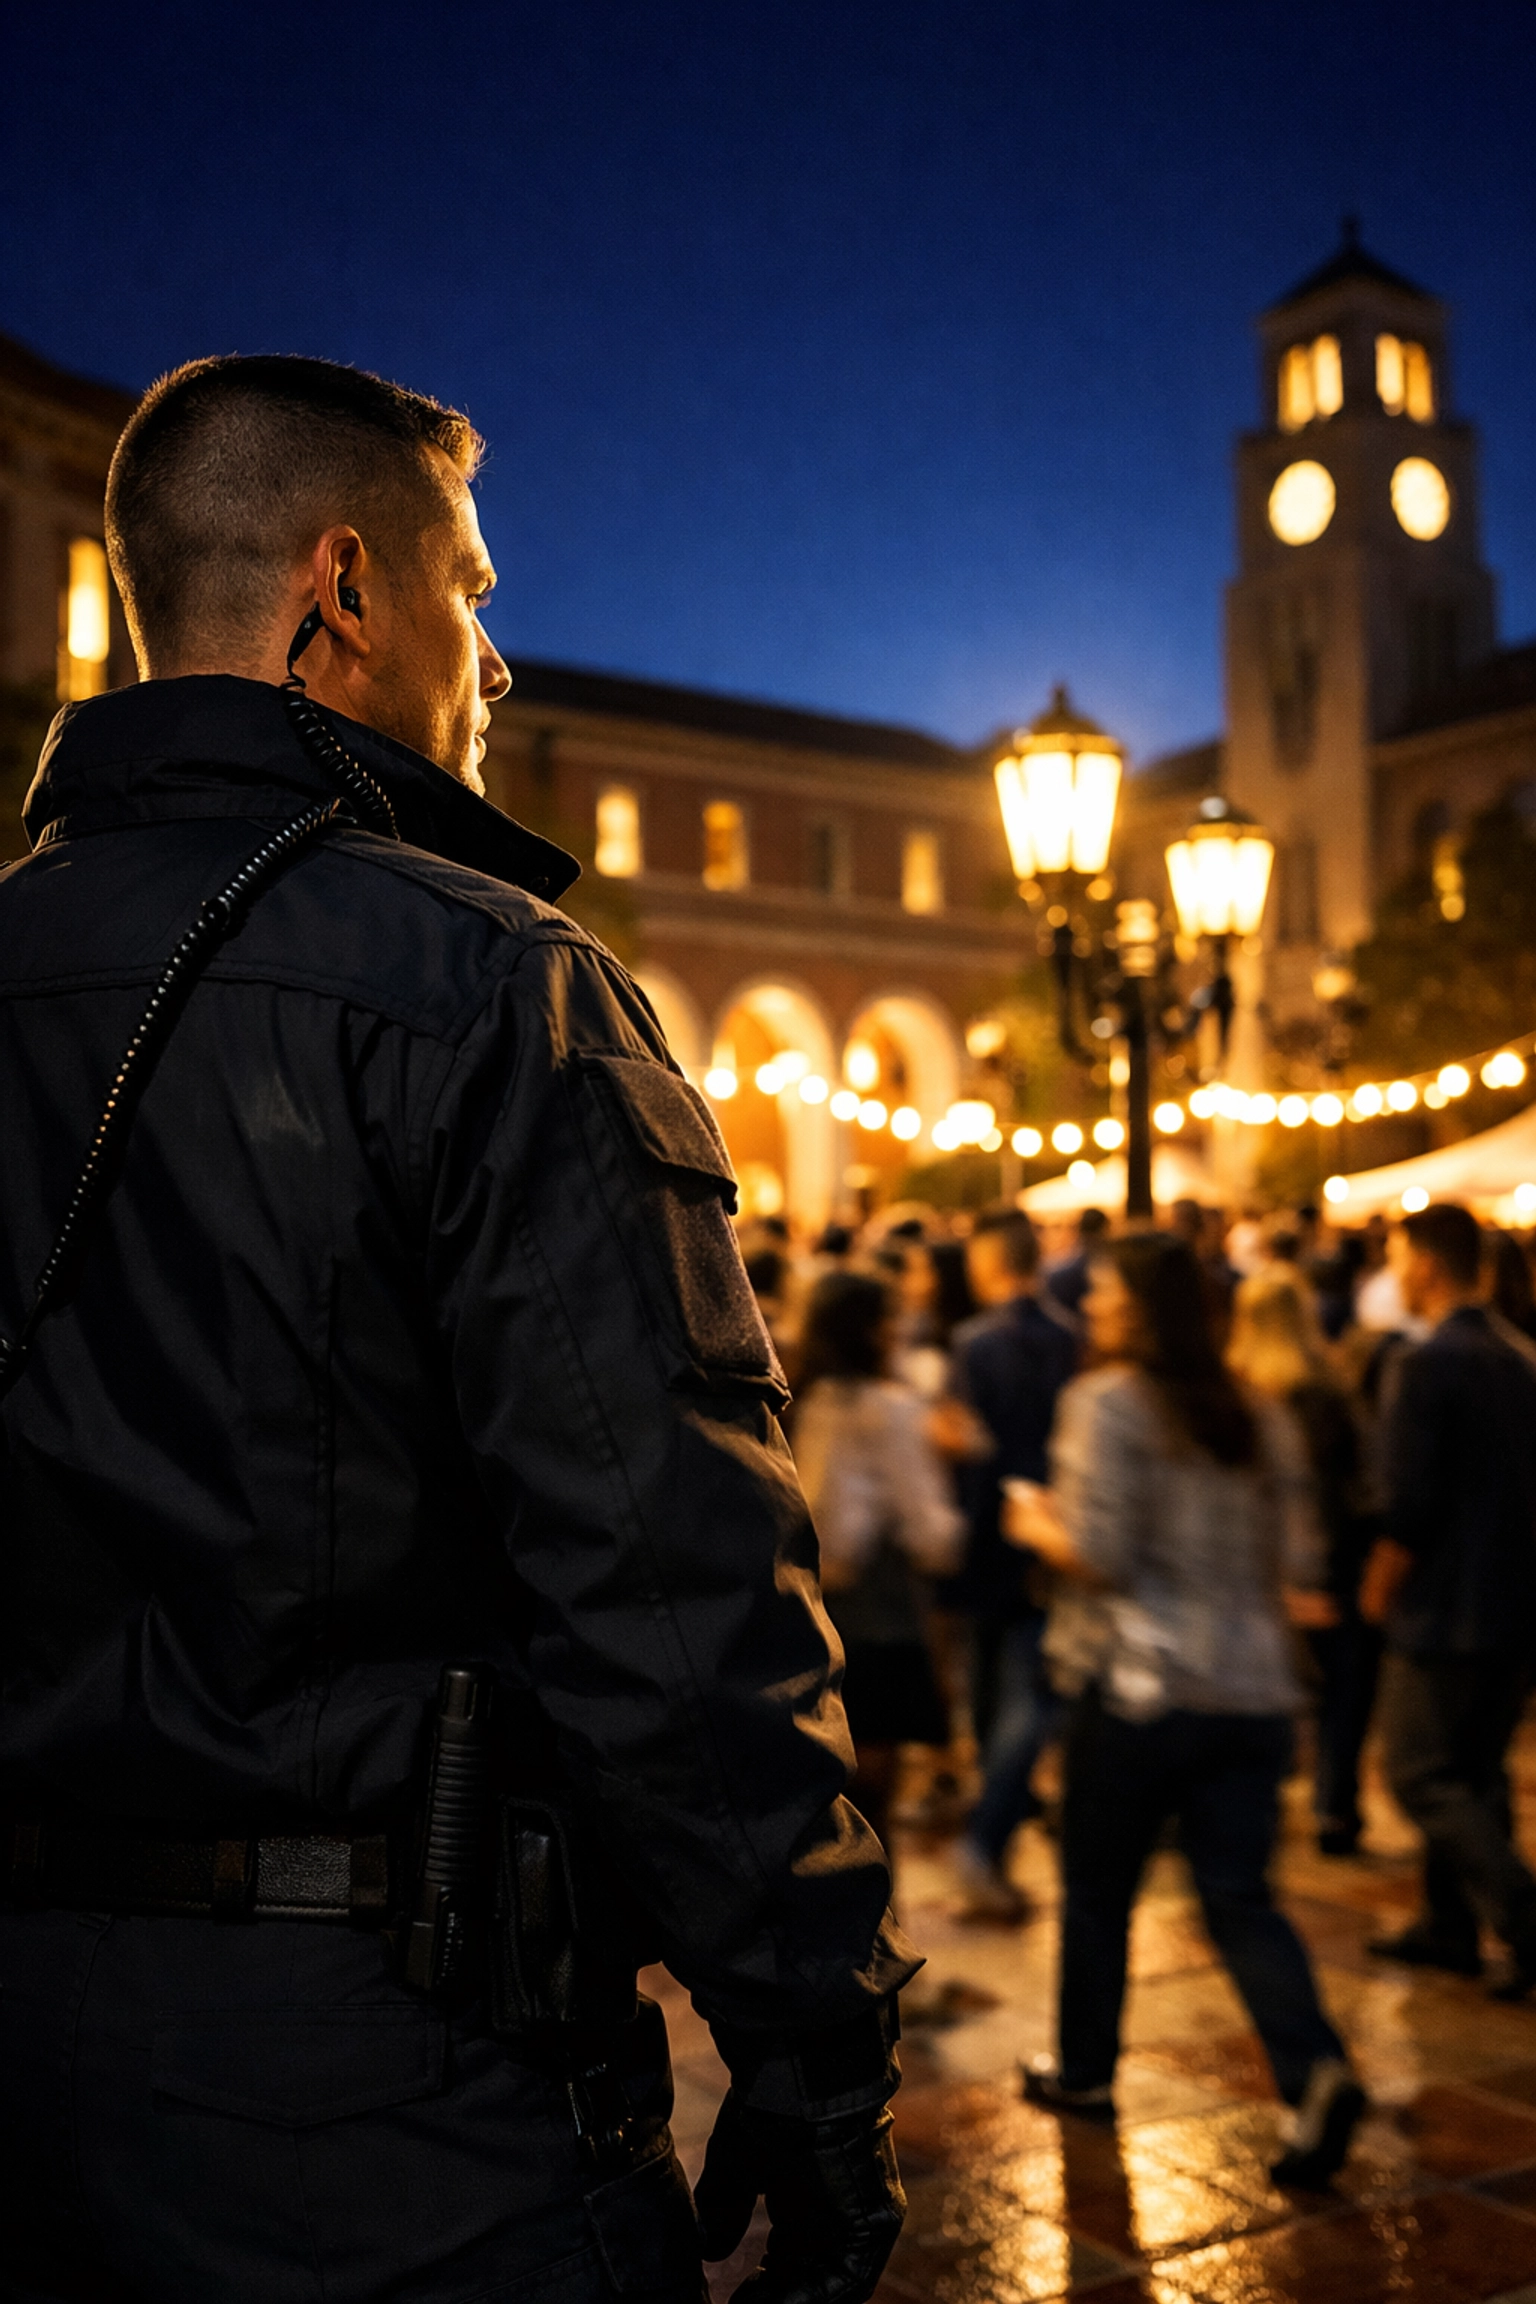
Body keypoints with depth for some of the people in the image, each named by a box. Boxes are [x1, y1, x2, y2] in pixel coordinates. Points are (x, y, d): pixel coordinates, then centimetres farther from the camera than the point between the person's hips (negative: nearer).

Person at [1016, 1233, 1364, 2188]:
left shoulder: (1107, 1401, -9)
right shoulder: (1262, 1417, 8)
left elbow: (1101, 1555, -16)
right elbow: (1300, 1563, 9)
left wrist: (1039, 1526, 3)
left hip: (1141, 1687, -5)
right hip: (1255, 1692, 5)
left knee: (1098, 1888, 13)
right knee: (1241, 1897, 8)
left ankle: (1086, 2072, 27)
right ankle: (1319, 2067, -11)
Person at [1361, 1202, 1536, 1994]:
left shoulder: (1429, 1363, -17)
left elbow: (1409, 1504, -19)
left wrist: (1380, 1587, -4)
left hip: (1447, 1607, -8)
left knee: (1423, 1776, 2)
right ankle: (1451, 1925, 26)